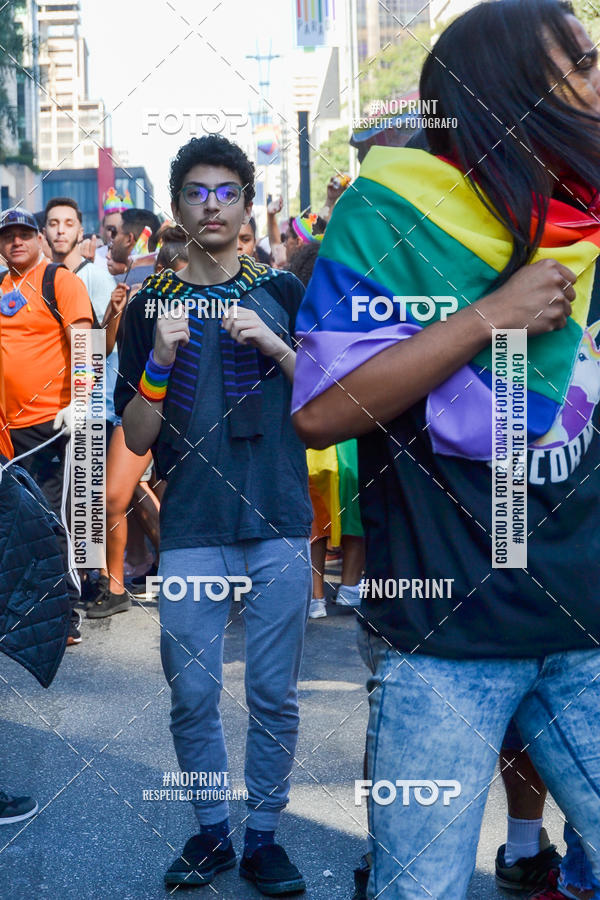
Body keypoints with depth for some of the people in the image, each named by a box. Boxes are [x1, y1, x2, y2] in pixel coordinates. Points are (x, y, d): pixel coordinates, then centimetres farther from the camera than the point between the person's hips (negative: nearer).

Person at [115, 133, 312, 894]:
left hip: (279, 524, 0)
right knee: (191, 694, 4)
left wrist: (276, 348, -11)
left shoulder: (283, 292, 7)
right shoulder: (151, 303, 7)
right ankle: (210, 831, 22)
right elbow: (136, 439, 4)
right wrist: (160, 362, -12)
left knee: (274, 695, 4)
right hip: (191, 530, 0)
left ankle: (264, 834, 19)